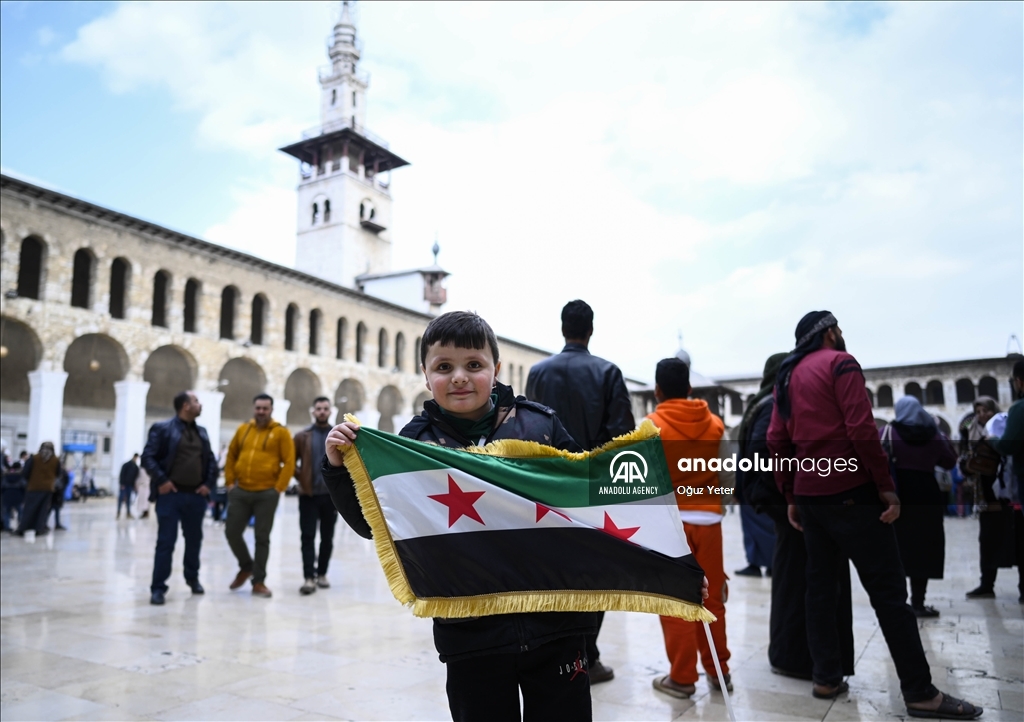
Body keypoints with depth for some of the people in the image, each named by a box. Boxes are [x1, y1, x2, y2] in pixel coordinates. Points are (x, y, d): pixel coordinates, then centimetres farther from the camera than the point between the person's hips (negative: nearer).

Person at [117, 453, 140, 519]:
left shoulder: (136, 467, 8)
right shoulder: (126, 465, -7)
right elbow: (122, 475, -10)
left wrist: (134, 485, 5)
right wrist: (122, 484, -15)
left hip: (130, 485, 5)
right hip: (124, 484, -5)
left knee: (128, 499, 7)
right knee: (121, 498, -5)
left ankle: (129, 513, 8)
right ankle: (118, 513, -2)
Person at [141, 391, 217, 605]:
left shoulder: (202, 432, 13)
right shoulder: (163, 429, -4)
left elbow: (211, 460, 16)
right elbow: (148, 457, -8)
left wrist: (208, 483, 4)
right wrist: (161, 480, -16)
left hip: (196, 495, 5)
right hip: (170, 494, -5)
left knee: (194, 539, 15)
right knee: (166, 541, -4)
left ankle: (192, 577, 34)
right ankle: (158, 588, 4)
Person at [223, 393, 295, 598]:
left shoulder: (281, 432, -3)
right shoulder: (243, 429, 8)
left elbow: (289, 462, -6)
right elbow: (231, 456, 15)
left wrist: (279, 488, -11)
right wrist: (230, 481, 7)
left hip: (266, 494, -4)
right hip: (240, 492, 4)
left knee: (262, 538, 3)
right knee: (231, 531, 5)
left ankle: (258, 582, 13)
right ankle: (246, 566, 30)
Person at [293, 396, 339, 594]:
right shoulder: (302, 437, 3)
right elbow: (291, 462, 6)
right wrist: (301, 477, -7)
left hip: (331, 494, 1)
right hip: (308, 494, -1)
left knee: (327, 537, 9)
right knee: (307, 537, -5)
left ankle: (321, 573, 22)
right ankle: (309, 578, -4)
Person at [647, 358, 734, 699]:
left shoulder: (651, 425, -8)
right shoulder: (715, 424, 2)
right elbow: (727, 478, 4)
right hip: (708, 519, 4)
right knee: (711, 597, 14)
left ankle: (682, 677, 12)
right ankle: (718, 670, 25)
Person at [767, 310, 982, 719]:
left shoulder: (787, 377, 15)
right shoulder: (840, 363, -5)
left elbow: (777, 441, 10)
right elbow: (861, 429, -15)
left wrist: (791, 496, 13)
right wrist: (886, 485, -10)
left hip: (809, 494, 7)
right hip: (849, 491, -7)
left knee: (820, 586, 11)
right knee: (887, 591, -2)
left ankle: (826, 678, 15)